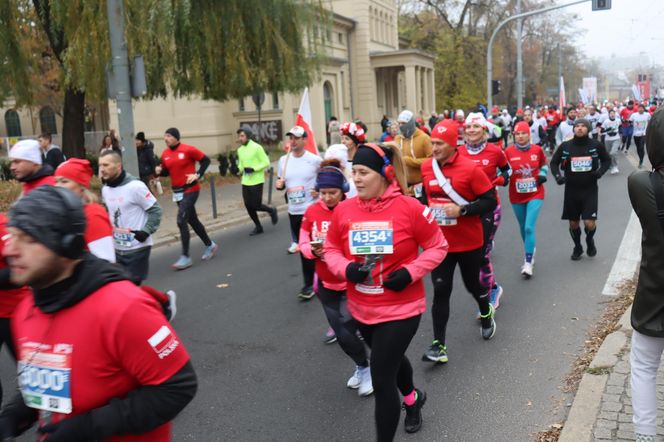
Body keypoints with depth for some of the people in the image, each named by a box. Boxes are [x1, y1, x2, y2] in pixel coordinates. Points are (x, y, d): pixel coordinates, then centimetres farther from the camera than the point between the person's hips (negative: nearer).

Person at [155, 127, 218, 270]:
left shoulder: (188, 149, -13)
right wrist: (159, 171, -6)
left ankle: (186, 257, -5)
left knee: (181, 221, -13)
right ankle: (210, 245, 34)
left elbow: (205, 160, -5)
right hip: (177, 192, 7)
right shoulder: (165, 154, 5)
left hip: (190, 190, -7)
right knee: (192, 220, 14)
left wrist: (198, 175, -14)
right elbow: (166, 171, 16)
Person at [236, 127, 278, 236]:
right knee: (248, 206, 5)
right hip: (245, 182, 6)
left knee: (256, 205, -5)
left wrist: (253, 169, -21)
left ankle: (272, 211, 25)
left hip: (256, 182, -6)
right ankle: (258, 227, 22)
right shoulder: (240, 150, 9)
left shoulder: (257, 147, -12)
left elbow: (266, 163, -11)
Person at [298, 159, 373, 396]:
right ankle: (362, 367, 39)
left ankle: (365, 369, 19)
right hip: (326, 284, 5)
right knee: (341, 332, 13)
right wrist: (313, 250, -19)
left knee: (345, 330, -9)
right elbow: (303, 244, 2)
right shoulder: (312, 212, -5)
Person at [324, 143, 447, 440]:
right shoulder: (343, 210, -7)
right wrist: (345, 268, -16)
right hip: (361, 309, 5)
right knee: (391, 359, 29)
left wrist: (410, 272, -20)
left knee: (381, 379, -5)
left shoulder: (409, 208, -17)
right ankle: (413, 398, 62)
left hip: (401, 308, -5)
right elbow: (331, 250, 5)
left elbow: (438, 247, -6)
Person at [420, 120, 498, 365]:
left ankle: (486, 313, 49)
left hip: (468, 242, -3)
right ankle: (439, 346, 3)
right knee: (440, 291, -1)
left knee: (472, 284, 16)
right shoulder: (426, 168, -1)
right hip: (439, 241, 3)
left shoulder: (470, 168, -15)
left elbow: (490, 201, -14)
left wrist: (461, 210, -23)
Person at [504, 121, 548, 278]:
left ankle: (528, 263, -7)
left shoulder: (537, 149, -4)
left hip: (535, 195, -1)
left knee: (529, 227, -13)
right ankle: (530, 251, 43)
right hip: (517, 196, 1)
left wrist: (543, 175, -5)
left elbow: (544, 165, 14)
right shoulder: (508, 151, -8)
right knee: (523, 227, 16)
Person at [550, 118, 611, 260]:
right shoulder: (565, 146, -4)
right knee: (573, 223, 11)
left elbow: (607, 160, 10)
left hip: (590, 190, -1)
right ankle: (577, 247, 37)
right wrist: (558, 176, -10)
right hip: (571, 190, 1)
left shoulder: (596, 145, -4)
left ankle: (590, 240, 26)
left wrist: (600, 171, -9)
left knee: (589, 223, -9)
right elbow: (554, 162, 7)